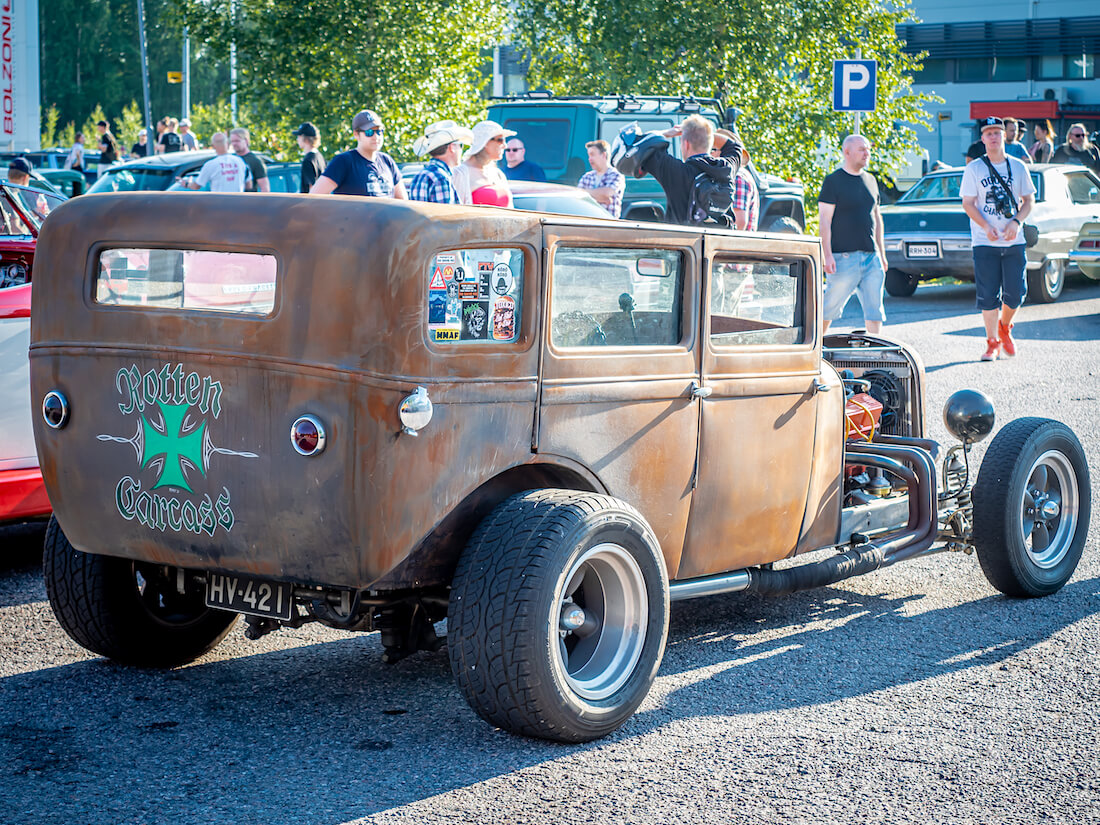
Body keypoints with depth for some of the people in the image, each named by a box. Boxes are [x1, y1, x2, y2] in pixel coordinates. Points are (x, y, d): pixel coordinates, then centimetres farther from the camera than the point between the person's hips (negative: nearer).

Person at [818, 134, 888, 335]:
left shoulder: (870, 180, 16)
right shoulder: (833, 181, -4)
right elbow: (824, 220, -8)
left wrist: (882, 254, 18)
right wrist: (827, 255, -16)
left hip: (871, 257, 6)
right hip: (844, 256, -6)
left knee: (874, 309, 2)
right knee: (829, 308, -1)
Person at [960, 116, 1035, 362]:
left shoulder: (1018, 167, 7)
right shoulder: (974, 169, 1)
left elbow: (1028, 199, 10)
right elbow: (968, 203, -2)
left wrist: (1016, 222, -9)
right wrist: (986, 227, -17)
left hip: (1014, 241, 2)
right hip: (984, 242, -2)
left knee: (1015, 293, -1)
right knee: (988, 296, -4)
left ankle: (1004, 327, 28)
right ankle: (992, 343, 8)